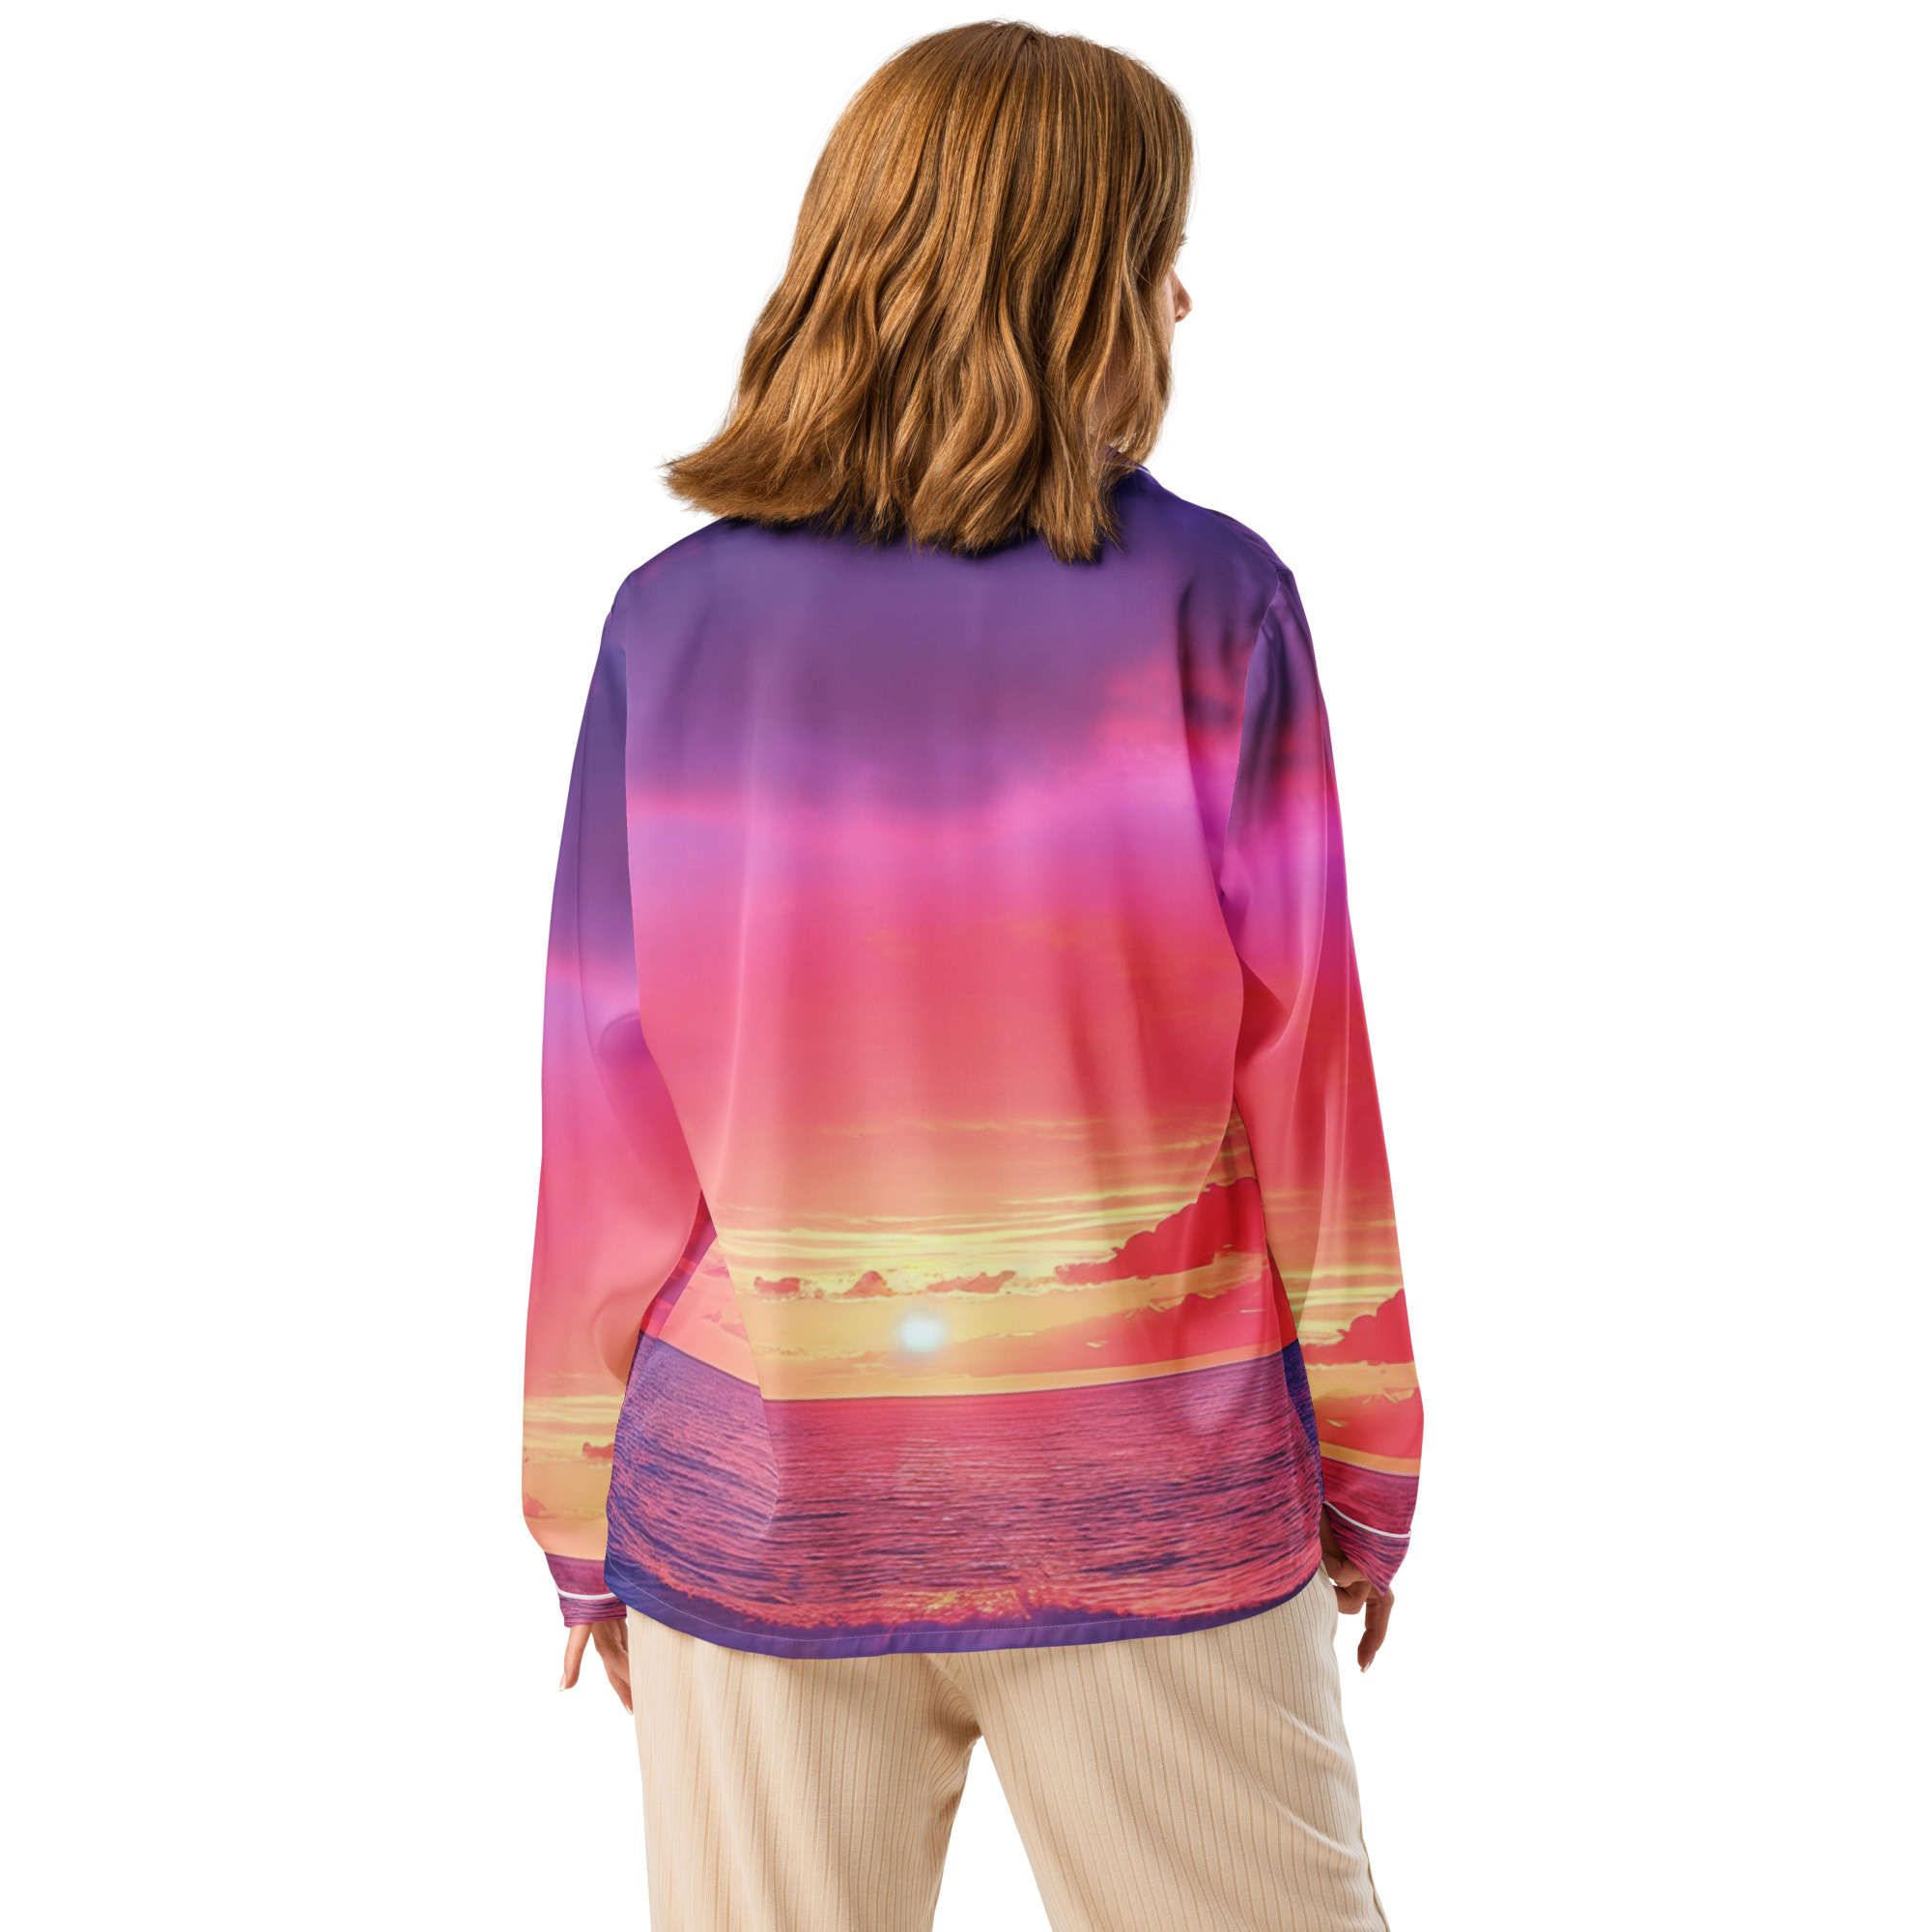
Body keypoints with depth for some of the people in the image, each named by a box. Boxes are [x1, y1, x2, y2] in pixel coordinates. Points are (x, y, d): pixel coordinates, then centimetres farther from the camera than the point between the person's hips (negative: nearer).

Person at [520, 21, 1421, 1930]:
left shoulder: (677, 619, -6)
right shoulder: (1210, 603, -11)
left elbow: (606, 1113, -3)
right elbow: (1303, 1071, -7)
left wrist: (586, 1512, 9)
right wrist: (1365, 1462, 6)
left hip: (761, 1503, 2)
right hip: (1156, 1504, -1)